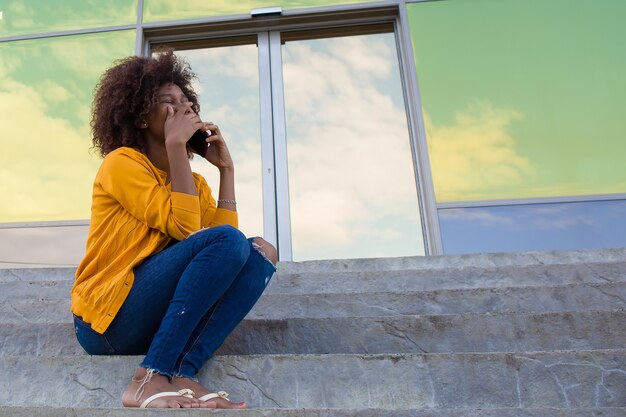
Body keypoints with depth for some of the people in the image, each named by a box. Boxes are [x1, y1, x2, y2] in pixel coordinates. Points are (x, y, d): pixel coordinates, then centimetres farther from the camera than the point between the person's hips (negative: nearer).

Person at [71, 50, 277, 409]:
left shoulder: (195, 182, 15)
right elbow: (185, 227, -19)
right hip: (110, 319, -6)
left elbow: (227, 240, -3)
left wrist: (226, 168, 2)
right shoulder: (122, 162, -5)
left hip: (163, 321, 7)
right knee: (227, 242, -24)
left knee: (261, 251, -11)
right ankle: (150, 378, -25)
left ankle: (182, 374, -22)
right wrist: (176, 144, -15)